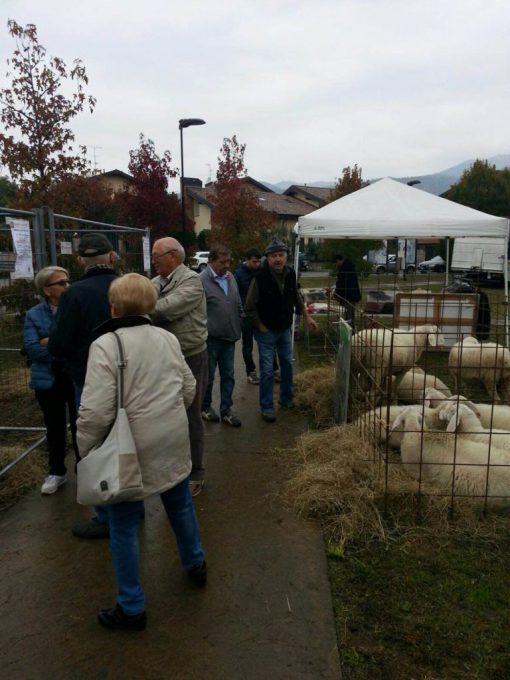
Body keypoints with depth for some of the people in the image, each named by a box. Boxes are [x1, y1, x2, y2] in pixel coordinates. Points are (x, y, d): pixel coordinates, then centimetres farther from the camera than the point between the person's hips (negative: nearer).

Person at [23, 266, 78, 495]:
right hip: (49, 380, 1)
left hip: (77, 377, -1)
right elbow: (32, 348, -11)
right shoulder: (34, 315, 0)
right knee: (55, 427, 14)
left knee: (79, 424, 8)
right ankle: (56, 472, 30)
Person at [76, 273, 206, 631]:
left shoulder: (106, 345, -16)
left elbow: (96, 411, -21)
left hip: (132, 449, -6)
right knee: (180, 504, 25)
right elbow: (189, 388, 8)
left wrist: (86, 452, -6)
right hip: (174, 440, 6)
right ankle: (196, 564, 46)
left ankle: (132, 608, 23)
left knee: (124, 525, 10)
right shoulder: (168, 338, 2)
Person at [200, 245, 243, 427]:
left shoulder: (230, 278, 8)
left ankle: (226, 410, 23)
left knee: (228, 375, 12)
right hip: (211, 337, -6)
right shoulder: (202, 280, -15)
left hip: (229, 337, 6)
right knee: (208, 376, 10)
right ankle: (205, 407, 29)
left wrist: (240, 325, 11)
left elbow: (238, 304, 16)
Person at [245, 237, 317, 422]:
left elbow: (296, 297, 14)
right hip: (266, 331, -5)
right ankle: (266, 407, 12)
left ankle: (287, 399, 35)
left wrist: (307, 316, 13)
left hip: (285, 329, 6)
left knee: (287, 365, 17)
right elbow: (249, 308, -15)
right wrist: (261, 327, -11)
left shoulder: (290, 274, -4)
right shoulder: (260, 277, -20)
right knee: (267, 370, -1)